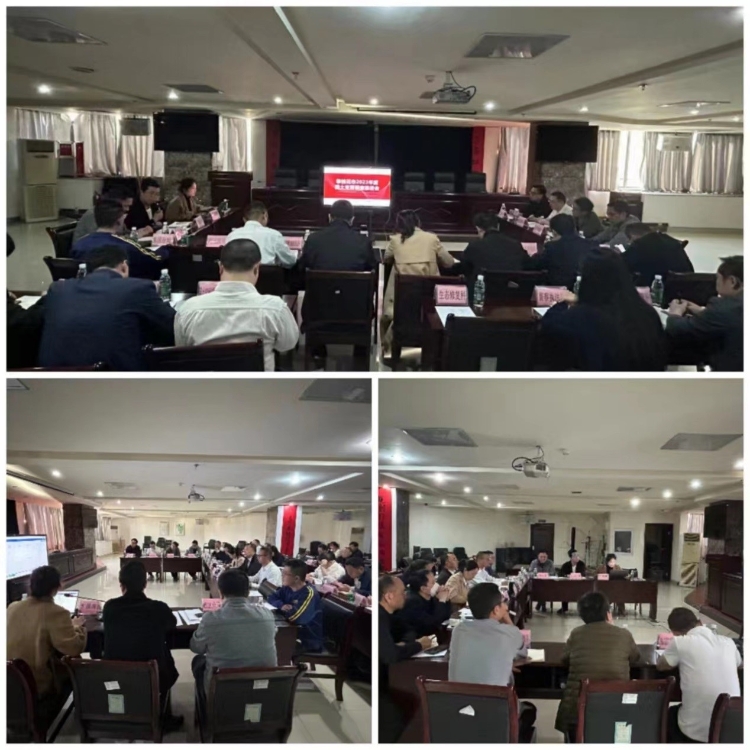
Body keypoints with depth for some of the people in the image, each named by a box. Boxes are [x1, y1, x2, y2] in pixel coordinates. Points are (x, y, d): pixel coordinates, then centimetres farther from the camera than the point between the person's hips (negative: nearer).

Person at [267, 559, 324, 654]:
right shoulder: (288, 588, 4)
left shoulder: (309, 593, -24)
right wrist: (282, 605, -15)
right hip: (293, 631, 8)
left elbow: (294, 616, -32)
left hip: (310, 640, -8)